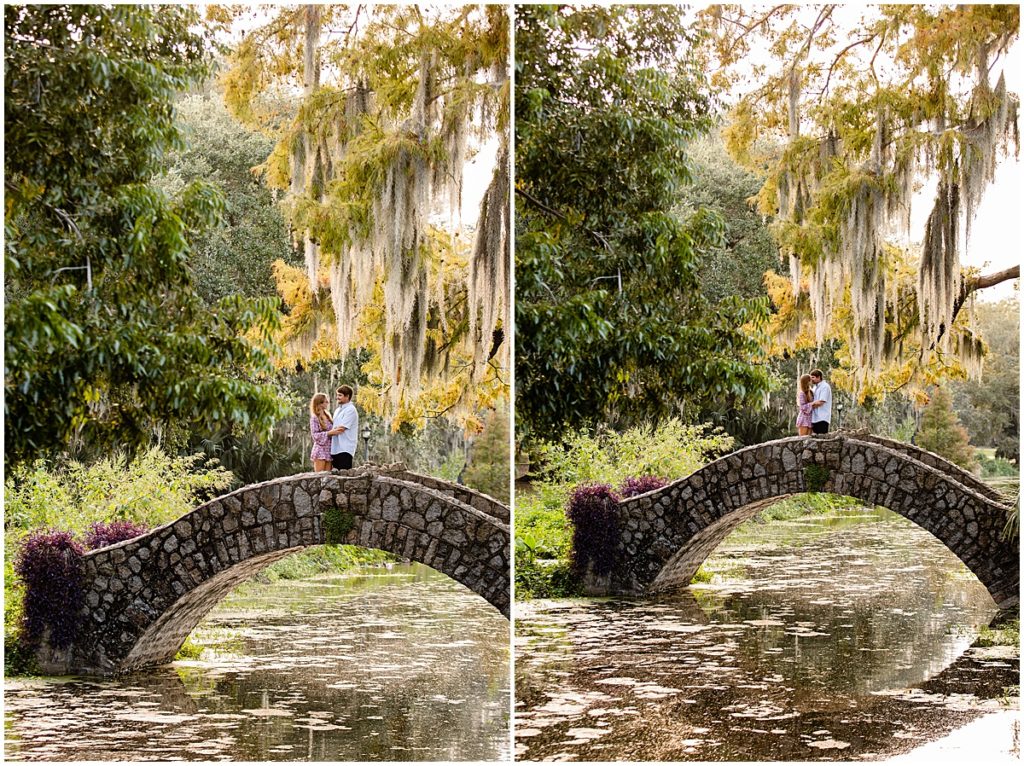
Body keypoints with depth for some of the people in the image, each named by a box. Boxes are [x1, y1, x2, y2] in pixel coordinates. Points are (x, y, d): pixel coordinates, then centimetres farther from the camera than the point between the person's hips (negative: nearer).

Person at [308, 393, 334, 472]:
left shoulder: (327, 416, 13)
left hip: (329, 450, 6)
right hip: (320, 450, -6)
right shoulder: (314, 418, -5)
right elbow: (315, 435, -12)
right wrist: (329, 433, -21)